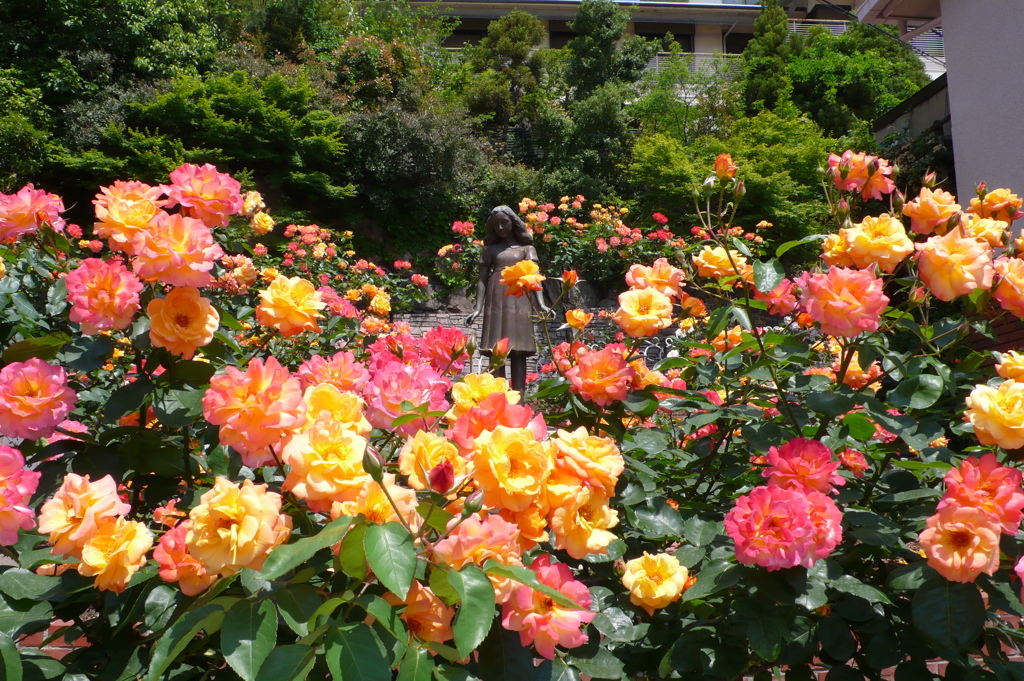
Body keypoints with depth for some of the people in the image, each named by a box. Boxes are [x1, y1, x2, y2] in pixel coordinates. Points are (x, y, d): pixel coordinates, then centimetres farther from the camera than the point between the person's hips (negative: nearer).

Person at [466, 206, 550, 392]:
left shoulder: (526, 248, 15)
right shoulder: (489, 249, 19)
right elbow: (482, 279, 11)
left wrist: (540, 304, -14)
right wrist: (478, 308, -2)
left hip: (519, 300, -1)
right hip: (496, 300, 1)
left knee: (518, 353, -7)